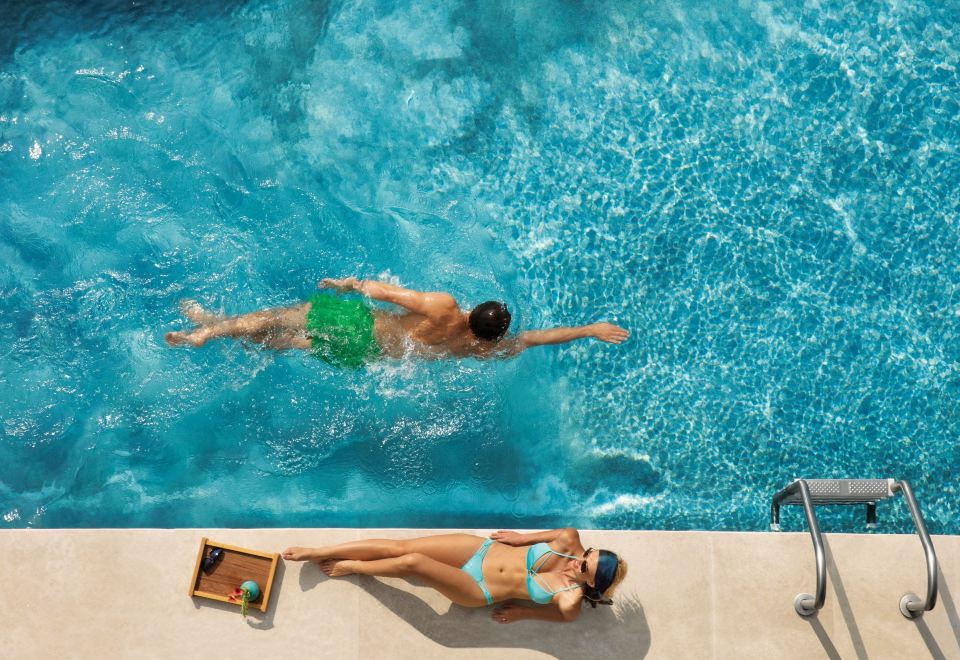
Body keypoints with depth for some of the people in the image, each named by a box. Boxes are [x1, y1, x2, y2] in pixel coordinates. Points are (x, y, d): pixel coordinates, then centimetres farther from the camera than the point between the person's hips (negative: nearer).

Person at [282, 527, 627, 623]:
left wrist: (520, 613, 2)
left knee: (412, 562, -20)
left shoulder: (571, 600, -16)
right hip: (479, 548, 4)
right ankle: (316, 552, 8)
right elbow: (569, 532, 10)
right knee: (399, 546, -7)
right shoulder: (569, 545, -8)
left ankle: (349, 566, 11)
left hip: (477, 591, -4)